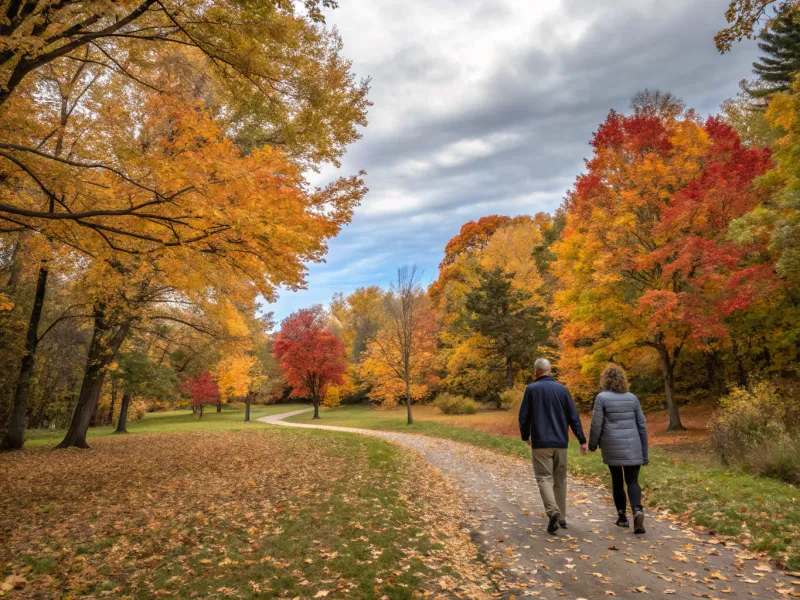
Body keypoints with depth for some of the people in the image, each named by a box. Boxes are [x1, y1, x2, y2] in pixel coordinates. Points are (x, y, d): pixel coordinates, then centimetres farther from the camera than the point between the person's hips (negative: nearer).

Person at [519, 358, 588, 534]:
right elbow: (573, 416, 2)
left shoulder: (531, 389, -4)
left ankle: (553, 512, -22)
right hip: (560, 442, 4)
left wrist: (526, 436, 12)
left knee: (544, 478, -3)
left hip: (540, 442, -4)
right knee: (560, 479, 14)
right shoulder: (561, 389, 5)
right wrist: (582, 440, 4)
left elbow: (524, 416, -4)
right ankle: (561, 517, 20)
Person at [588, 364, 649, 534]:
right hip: (633, 447, 2)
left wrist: (592, 444, 9)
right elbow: (642, 426, 8)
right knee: (632, 481, 5)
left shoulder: (602, 397, -6)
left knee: (617, 481, 14)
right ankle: (637, 510, -18)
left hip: (612, 448, -2)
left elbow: (596, 425, -8)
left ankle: (622, 516, 18)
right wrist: (644, 453, 14)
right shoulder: (632, 398, 6)